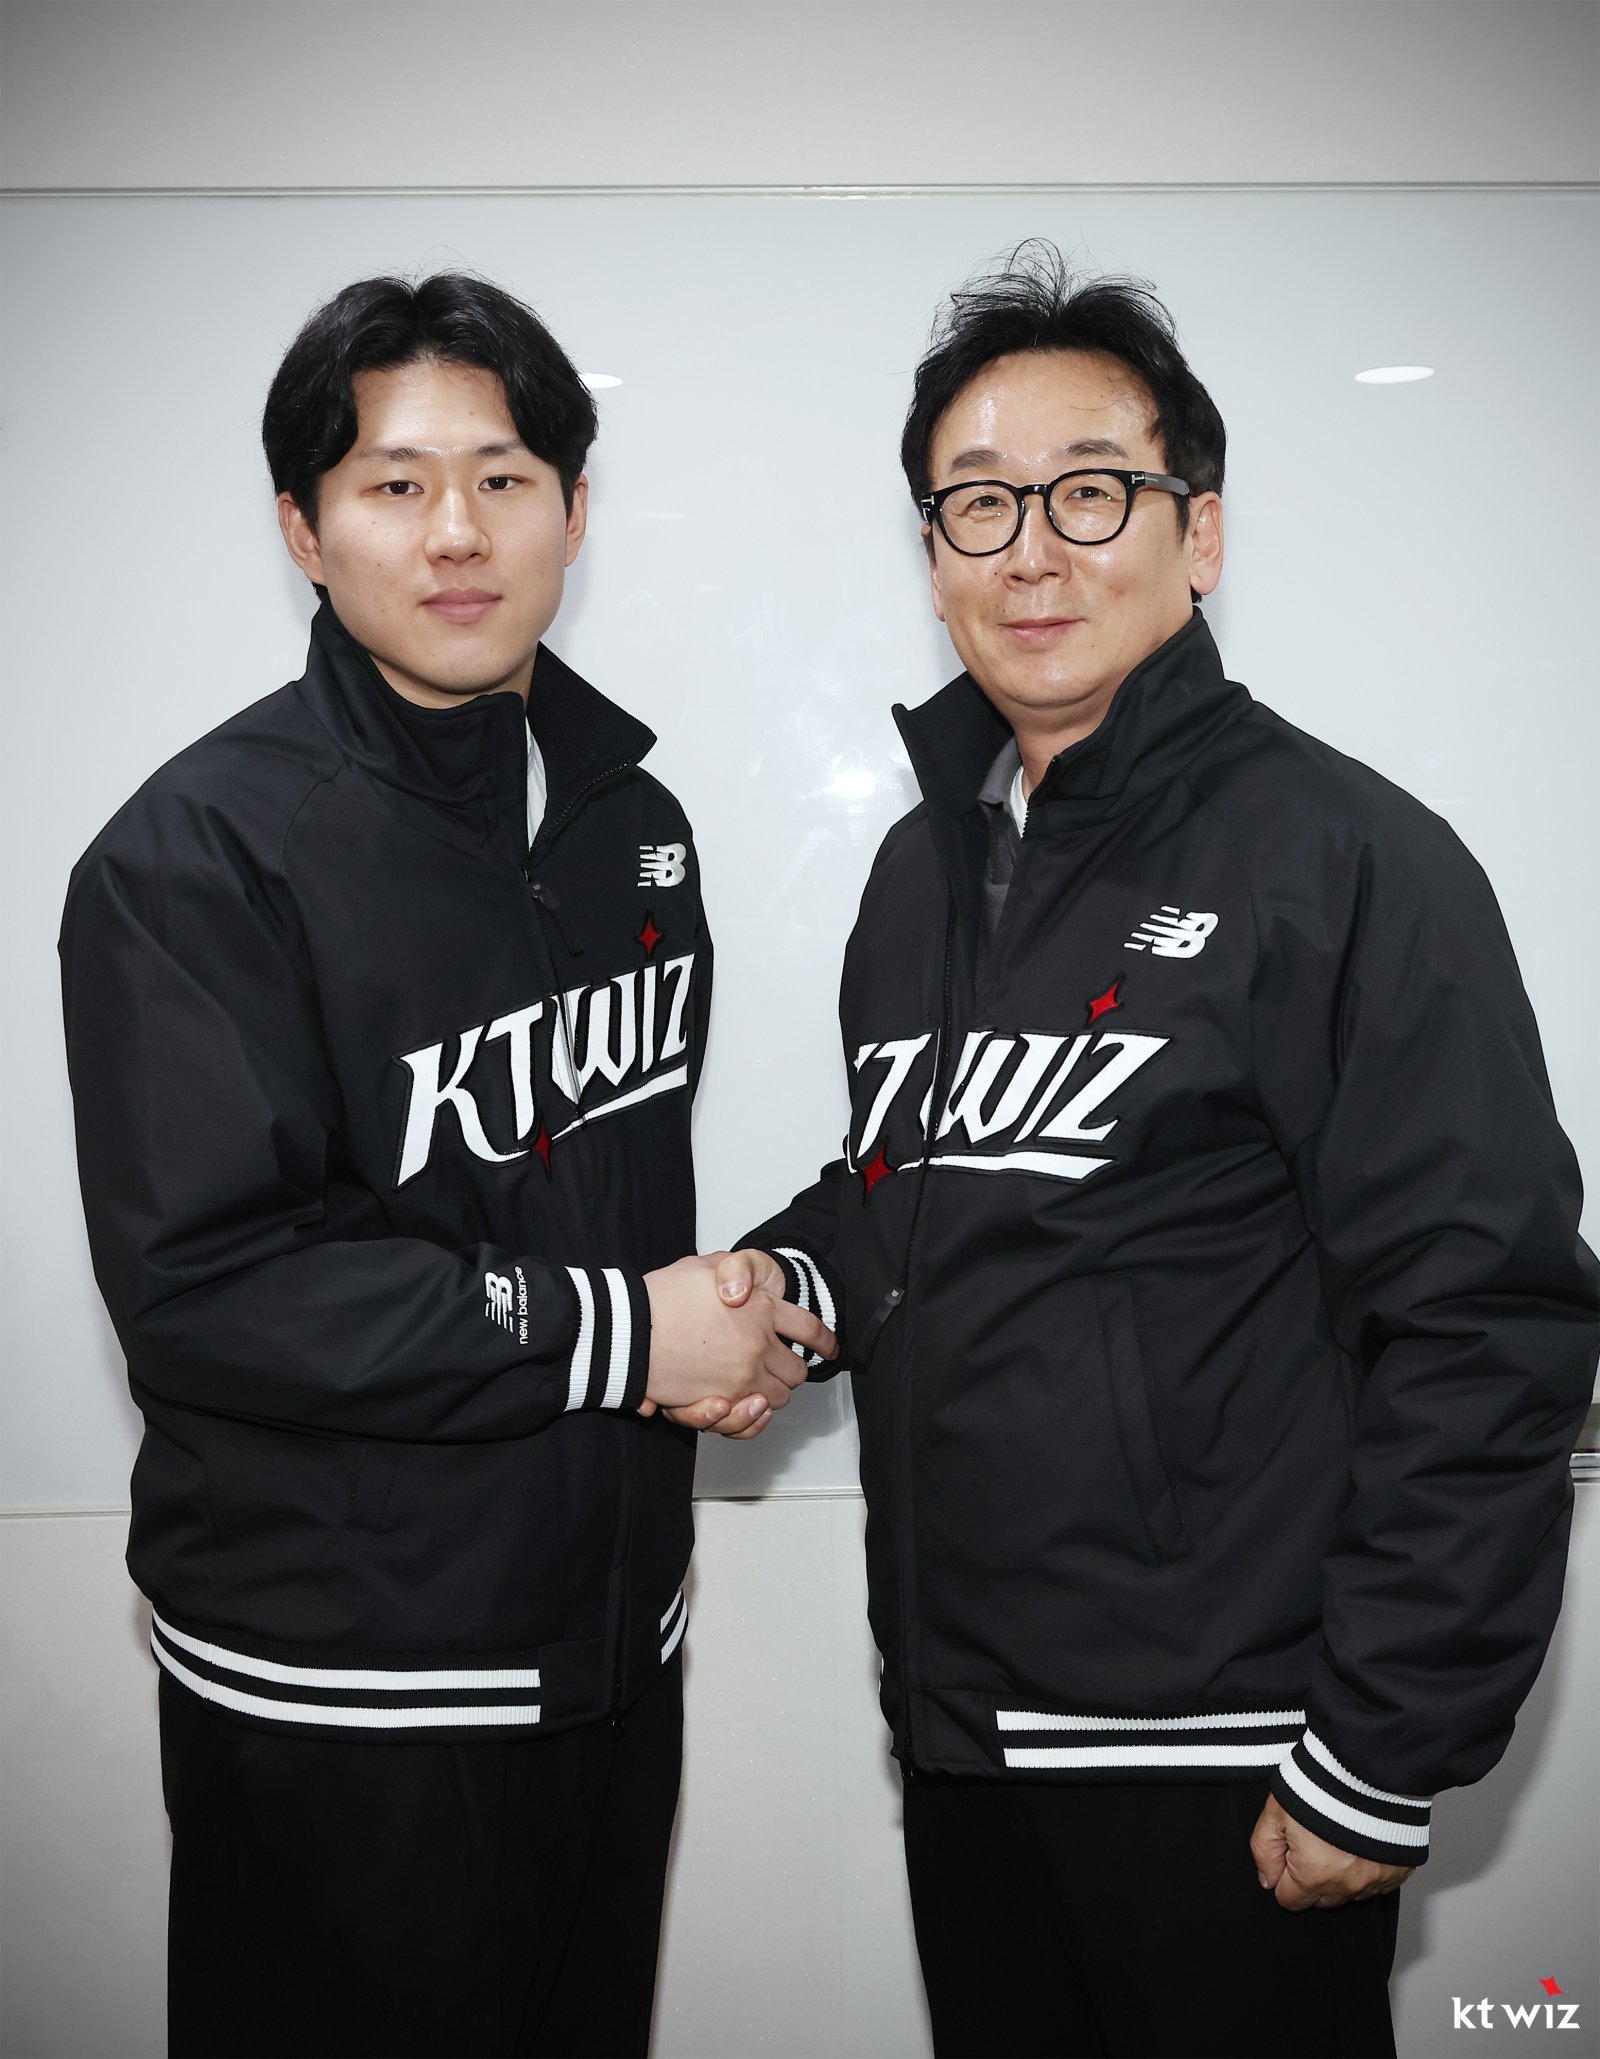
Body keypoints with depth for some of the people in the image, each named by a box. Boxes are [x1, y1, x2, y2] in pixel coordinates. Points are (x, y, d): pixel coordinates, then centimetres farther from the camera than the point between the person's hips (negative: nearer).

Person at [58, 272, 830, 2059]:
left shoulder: (633, 822, 7)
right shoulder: (199, 854, -15)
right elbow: (200, 1285, -22)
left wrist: (737, 1321, -2)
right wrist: (615, 1335, -20)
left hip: (615, 1630, 7)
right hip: (338, 1670, -6)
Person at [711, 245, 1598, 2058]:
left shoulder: (1345, 857, -13)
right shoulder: (923, 863, 9)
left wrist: (1381, 1764, -15)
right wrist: (800, 1271, -1)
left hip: (1226, 1757, -6)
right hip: (953, 1714, 7)